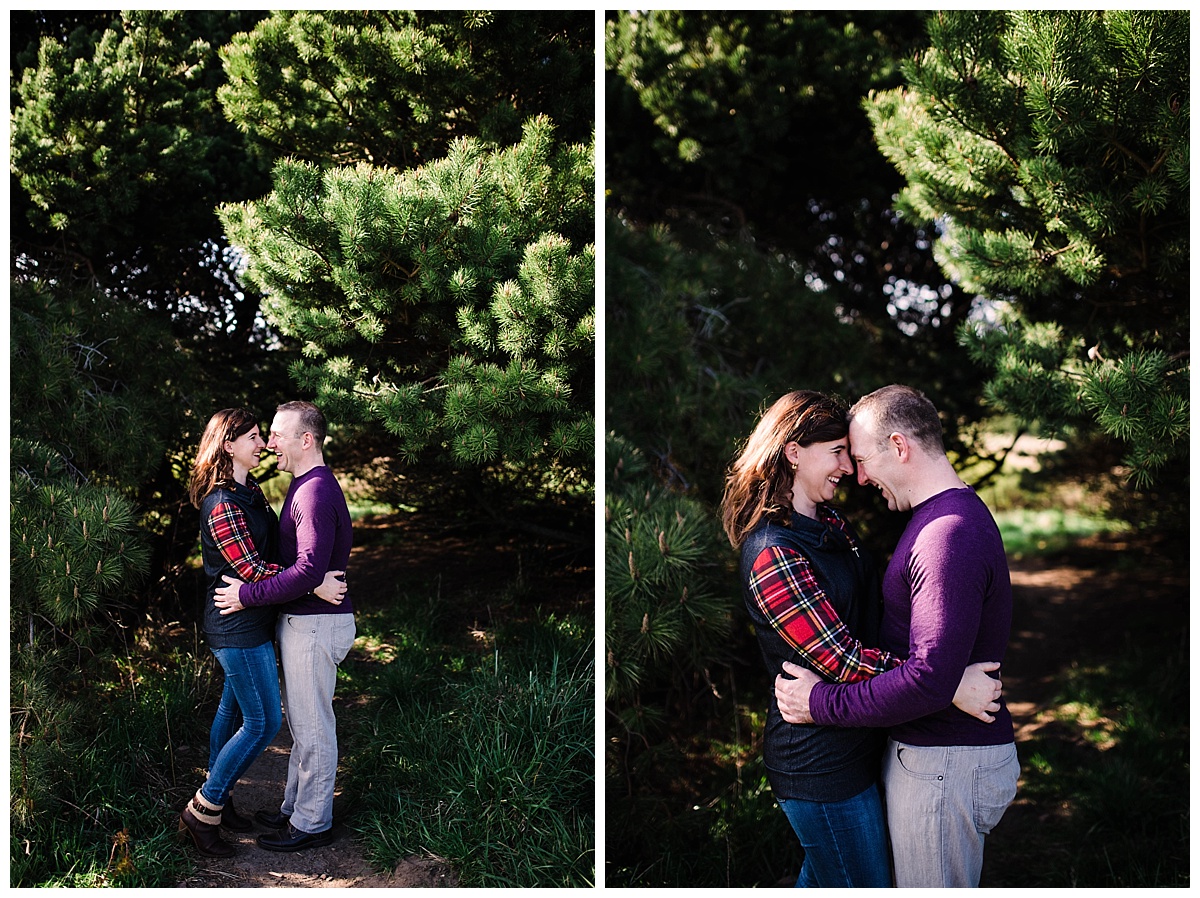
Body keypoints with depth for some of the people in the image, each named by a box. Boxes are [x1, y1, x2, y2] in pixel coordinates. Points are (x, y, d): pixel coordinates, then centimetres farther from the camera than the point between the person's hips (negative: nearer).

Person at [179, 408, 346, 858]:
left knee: (233, 709, 18)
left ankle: (218, 799, 31)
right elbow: (253, 569, -23)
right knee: (263, 722, -4)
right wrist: (314, 585, -24)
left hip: (244, 622, 10)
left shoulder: (248, 491, 10)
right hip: (240, 628, -10)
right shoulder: (223, 505, -21)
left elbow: (271, 546, 16)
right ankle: (202, 812, 6)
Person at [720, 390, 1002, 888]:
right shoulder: (773, 556, -23)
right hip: (824, 765, -9)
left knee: (822, 876, 23)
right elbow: (842, 659, -26)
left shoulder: (834, 526, 8)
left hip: (853, 746, 9)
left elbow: (870, 616, 14)